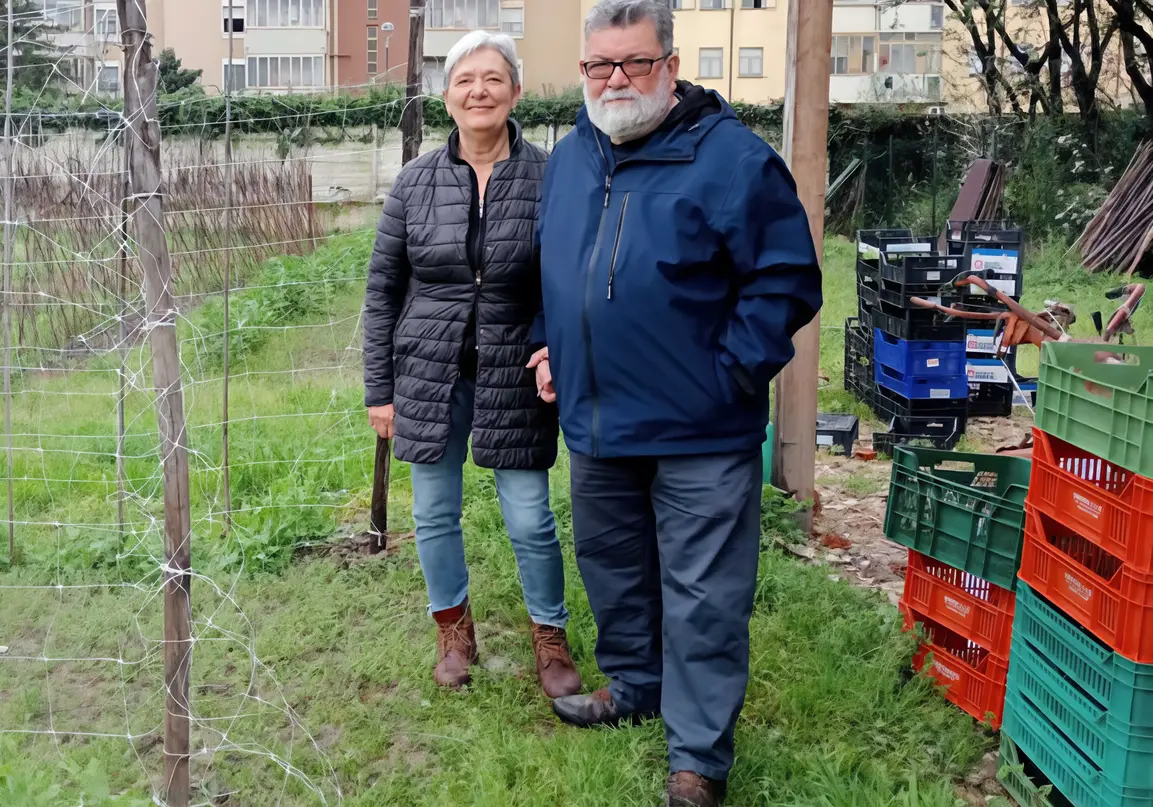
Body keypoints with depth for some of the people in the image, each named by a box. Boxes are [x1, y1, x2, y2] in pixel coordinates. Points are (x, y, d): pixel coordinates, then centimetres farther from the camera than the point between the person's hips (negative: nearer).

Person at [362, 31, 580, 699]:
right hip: (429, 378, 2)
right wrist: (379, 389, 3)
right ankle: (454, 630, 34)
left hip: (515, 379, -2)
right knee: (435, 514, 12)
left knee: (531, 520, 3)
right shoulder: (416, 181, 0)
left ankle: (551, 638, 25)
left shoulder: (548, 179, -6)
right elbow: (383, 288, 4)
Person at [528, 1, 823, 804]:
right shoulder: (570, 157, 11)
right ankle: (633, 686, 44)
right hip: (597, 423, 7)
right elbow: (550, 266, 24)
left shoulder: (731, 156, -11)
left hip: (700, 433, -6)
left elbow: (788, 278, -11)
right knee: (612, 570, 21)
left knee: (703, 597, 1)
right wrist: (547, 345, 12)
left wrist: (733, 372, -15)